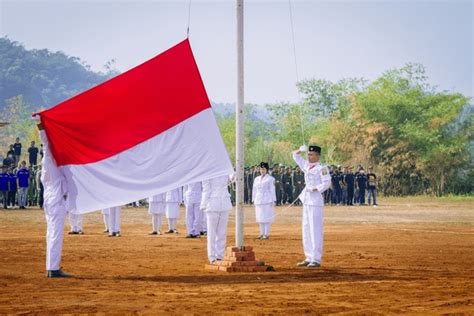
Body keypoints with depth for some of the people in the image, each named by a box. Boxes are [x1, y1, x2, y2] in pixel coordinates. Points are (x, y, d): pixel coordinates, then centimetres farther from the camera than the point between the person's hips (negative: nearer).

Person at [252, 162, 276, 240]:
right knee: (260, 217, 7)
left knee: (266, 217, -7)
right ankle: (262, 233, 13)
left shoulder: (270, 179, -1)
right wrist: (253, 200, 14)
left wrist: (273, 201, -7)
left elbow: (272, 190, -3)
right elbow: (254, 190, 18)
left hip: (267, 201, -6)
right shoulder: (256, 179, 15)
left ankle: (266, 234, -5)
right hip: (258, 201, 6)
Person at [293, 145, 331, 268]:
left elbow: (327, 183, -20)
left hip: (315, 201, -9)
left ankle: (316, 259, -8)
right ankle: (309, 258, 17)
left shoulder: (322, 169, -8)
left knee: (315, 230, -9)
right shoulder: (307, 166, 14)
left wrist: (315, 189, -27)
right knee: (306, 230, 11)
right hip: (306, 201, 9)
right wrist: (300, 150, 8)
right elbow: (296, 156, 25)